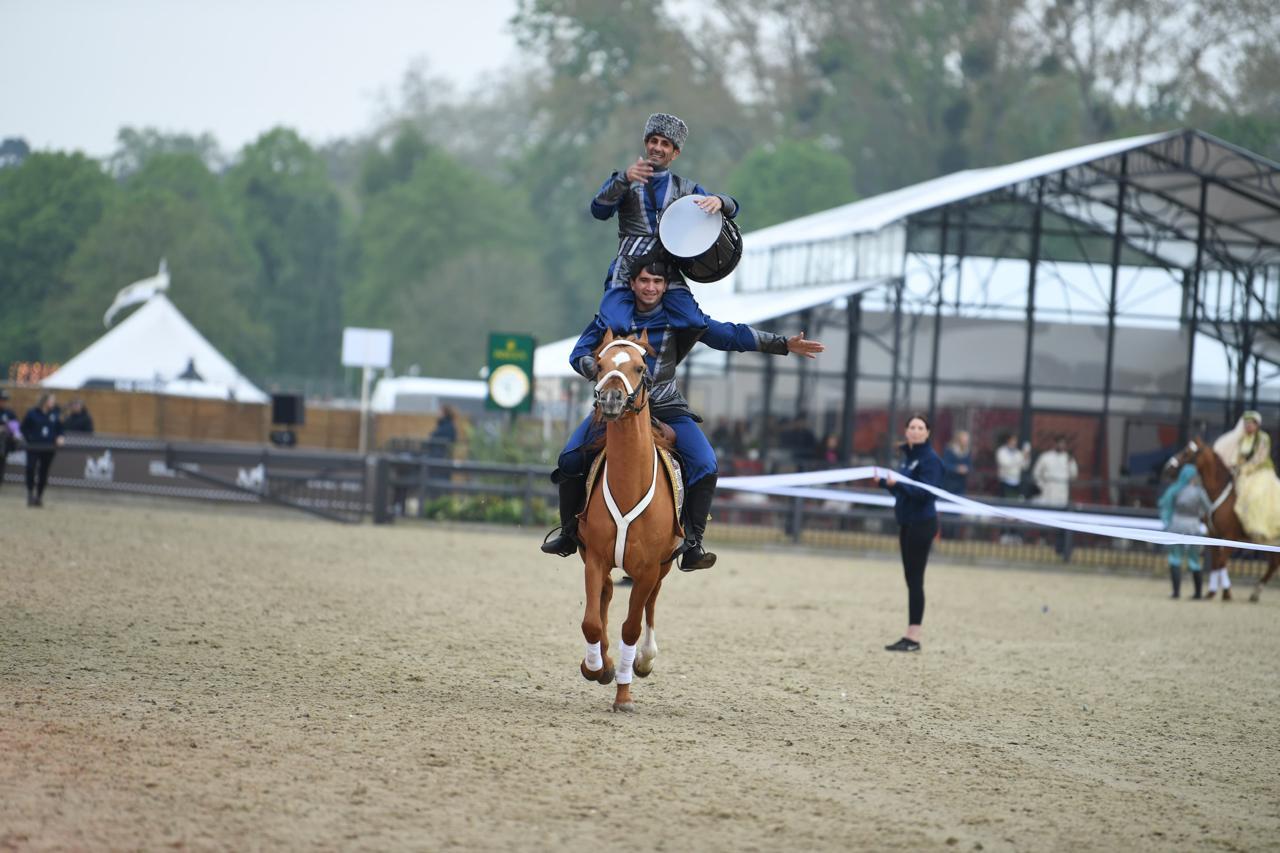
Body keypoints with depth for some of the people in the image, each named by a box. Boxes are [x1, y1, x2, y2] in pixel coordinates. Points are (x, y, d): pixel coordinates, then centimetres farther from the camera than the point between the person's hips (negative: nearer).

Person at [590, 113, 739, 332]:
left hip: (669, 274, 2)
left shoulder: (684, 188, 19)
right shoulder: (623, 181, 13)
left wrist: (719, 201, -14)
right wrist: (624, 179, -23)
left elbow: (731, 208, 11)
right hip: (626, 271, -2)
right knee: (615, 327, -27)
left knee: (693, 324, -20)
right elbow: (599, 211, -5)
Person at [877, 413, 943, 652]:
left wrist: (896, 484, -30)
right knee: (910, 579, 9)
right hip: (907, 523, 9)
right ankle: (909, 637, 12)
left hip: (922, 524, -9)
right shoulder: (907, 457, 14)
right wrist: (885, 481, 7)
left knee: (915, 579, -7)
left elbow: (924, 493, -20)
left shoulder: (930, 459, -11)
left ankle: (913, 637, -6)